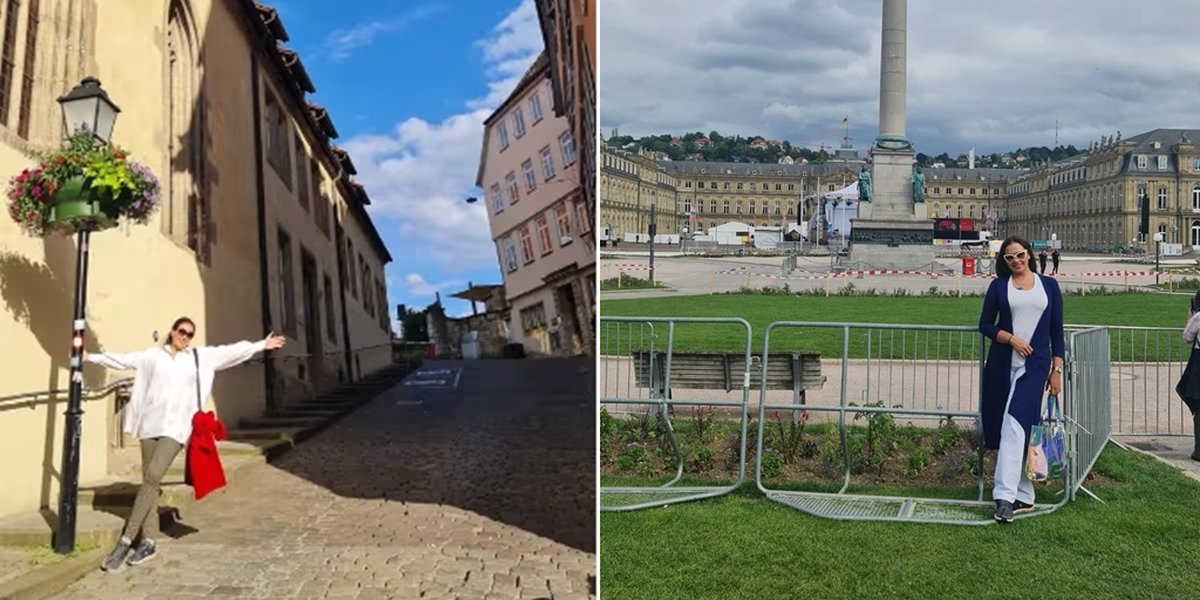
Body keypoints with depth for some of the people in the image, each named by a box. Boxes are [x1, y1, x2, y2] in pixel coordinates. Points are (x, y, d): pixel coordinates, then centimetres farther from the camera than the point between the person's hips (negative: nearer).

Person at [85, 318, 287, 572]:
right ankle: (148, 541, 14)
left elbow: (232, 352, 11)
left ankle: (125, 542, -17)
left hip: (176, 427, -2)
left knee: (152, 477, -17)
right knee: (149, 481, 6)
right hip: (150, 425, 2)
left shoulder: (201, 357, 9)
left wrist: (261, 345, 11)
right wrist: (91, 357, 12)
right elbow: (122, 359, 13)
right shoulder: (153, 355, 11)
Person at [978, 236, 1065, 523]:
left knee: (1015, 425, -16)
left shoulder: (1048, 285, 9)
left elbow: (1056, 330, 9)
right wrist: (1011, 338, -10)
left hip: (1035, 365, -2)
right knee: (1008, 427, 4)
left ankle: (1005, 495, -21)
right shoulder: (999, 285, 9)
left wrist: (1056, 369, 3)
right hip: (1002, 365, 2)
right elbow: (985, 324, 7)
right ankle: (1024, 496, 14)